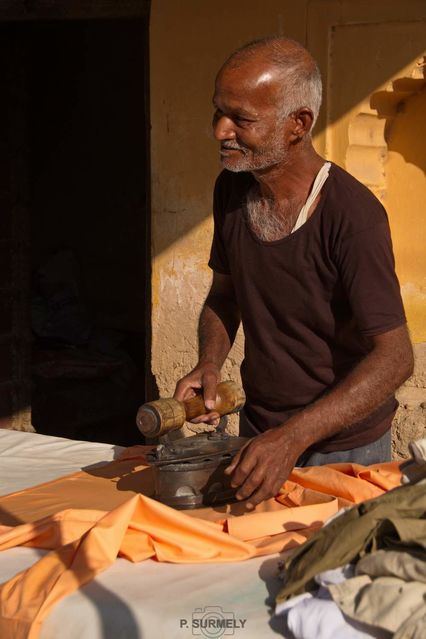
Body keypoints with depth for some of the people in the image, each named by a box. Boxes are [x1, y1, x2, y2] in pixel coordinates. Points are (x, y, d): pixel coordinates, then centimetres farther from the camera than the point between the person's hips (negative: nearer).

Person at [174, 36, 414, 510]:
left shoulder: (352, 216, -26)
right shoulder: (232, 189, -5)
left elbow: (393, 357, -28)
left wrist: (294, 437, -38)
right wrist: (209, 365, -10)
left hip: (342, 445, -6)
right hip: (259, 428, 6)